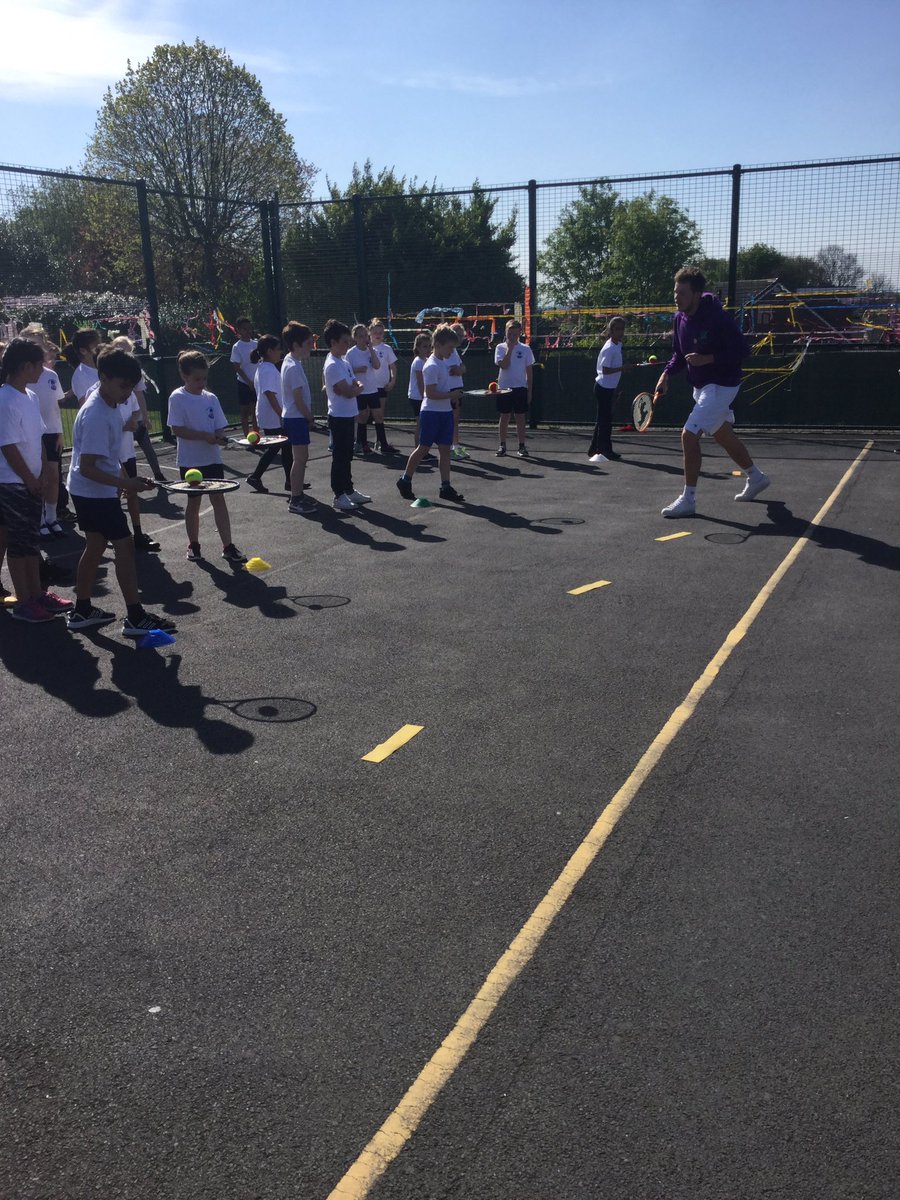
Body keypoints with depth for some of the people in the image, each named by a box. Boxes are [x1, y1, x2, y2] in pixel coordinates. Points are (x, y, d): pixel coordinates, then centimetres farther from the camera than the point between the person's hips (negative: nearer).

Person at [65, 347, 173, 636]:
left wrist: (124, 477, 16)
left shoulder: (109, 405, 4)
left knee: (95, 546, 16)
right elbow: (86, 468, -27)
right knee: (125, 546, -6)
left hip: (89, 493, 10)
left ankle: (82, 611, 26)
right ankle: (135, 618, -2)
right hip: (95, 493, -10)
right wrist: (125, 483, -29)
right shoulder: (96, 416, -26)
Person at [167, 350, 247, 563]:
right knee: (194, 501, 9)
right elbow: (177, 429, -15)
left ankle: (228, 546, 1)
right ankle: (193, 545, 24)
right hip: (190, 460, -3)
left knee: (218, 498, 0)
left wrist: (220, 437, -18)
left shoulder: (211, 398, 5)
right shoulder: (178, 398, -8)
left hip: (213, 458, 3)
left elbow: (219, 427, 5)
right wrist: (205, 436, -22)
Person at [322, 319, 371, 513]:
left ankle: (349, 490, 27)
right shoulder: (333, 365, -18)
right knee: (340, 457, -3)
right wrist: (358, 387, -2)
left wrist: (356, 387, -9)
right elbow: (349, 392, -22)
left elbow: (356, 384, 14)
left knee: (347, 456, 17)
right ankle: (339, 496, 3)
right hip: (339, 417, -9)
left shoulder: (343, 361, 12)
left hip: (348, 416, 9)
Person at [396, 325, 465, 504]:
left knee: (445, 449, 5)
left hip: (445, 412, 8)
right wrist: (451, 395, -24)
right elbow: (431, 393, -23)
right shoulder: (432, 366, -17)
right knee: (424, 448, 0)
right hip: (431, 413, -8)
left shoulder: (445, 362, 11)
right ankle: (405, 481, 14)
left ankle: (446, 487, 8)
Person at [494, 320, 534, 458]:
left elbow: (529, 371, 4)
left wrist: (529, 391, 1)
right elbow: (503, 365, -14)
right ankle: (502, 445, 14)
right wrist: (510, 349, -14)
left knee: (520, 417, 3)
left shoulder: (525, 349, 2)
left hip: (521, 388, 0)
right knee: (504, 417, 5)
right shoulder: (501, 347, 1)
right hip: (504, 388, 0)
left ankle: (521, 446, 8)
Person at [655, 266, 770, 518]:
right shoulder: (680, 318, 0)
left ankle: (688, 499, -10)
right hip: (701, 386, 9)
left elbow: (741, 350, -21)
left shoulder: (716, 317, -23)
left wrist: (707, 359, -30)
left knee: (689, 434, -17)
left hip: (721, 385, -9)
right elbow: (679, 353, 13)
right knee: (724, 437, 22)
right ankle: (756, 478, 44)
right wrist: (667, 373, -5)